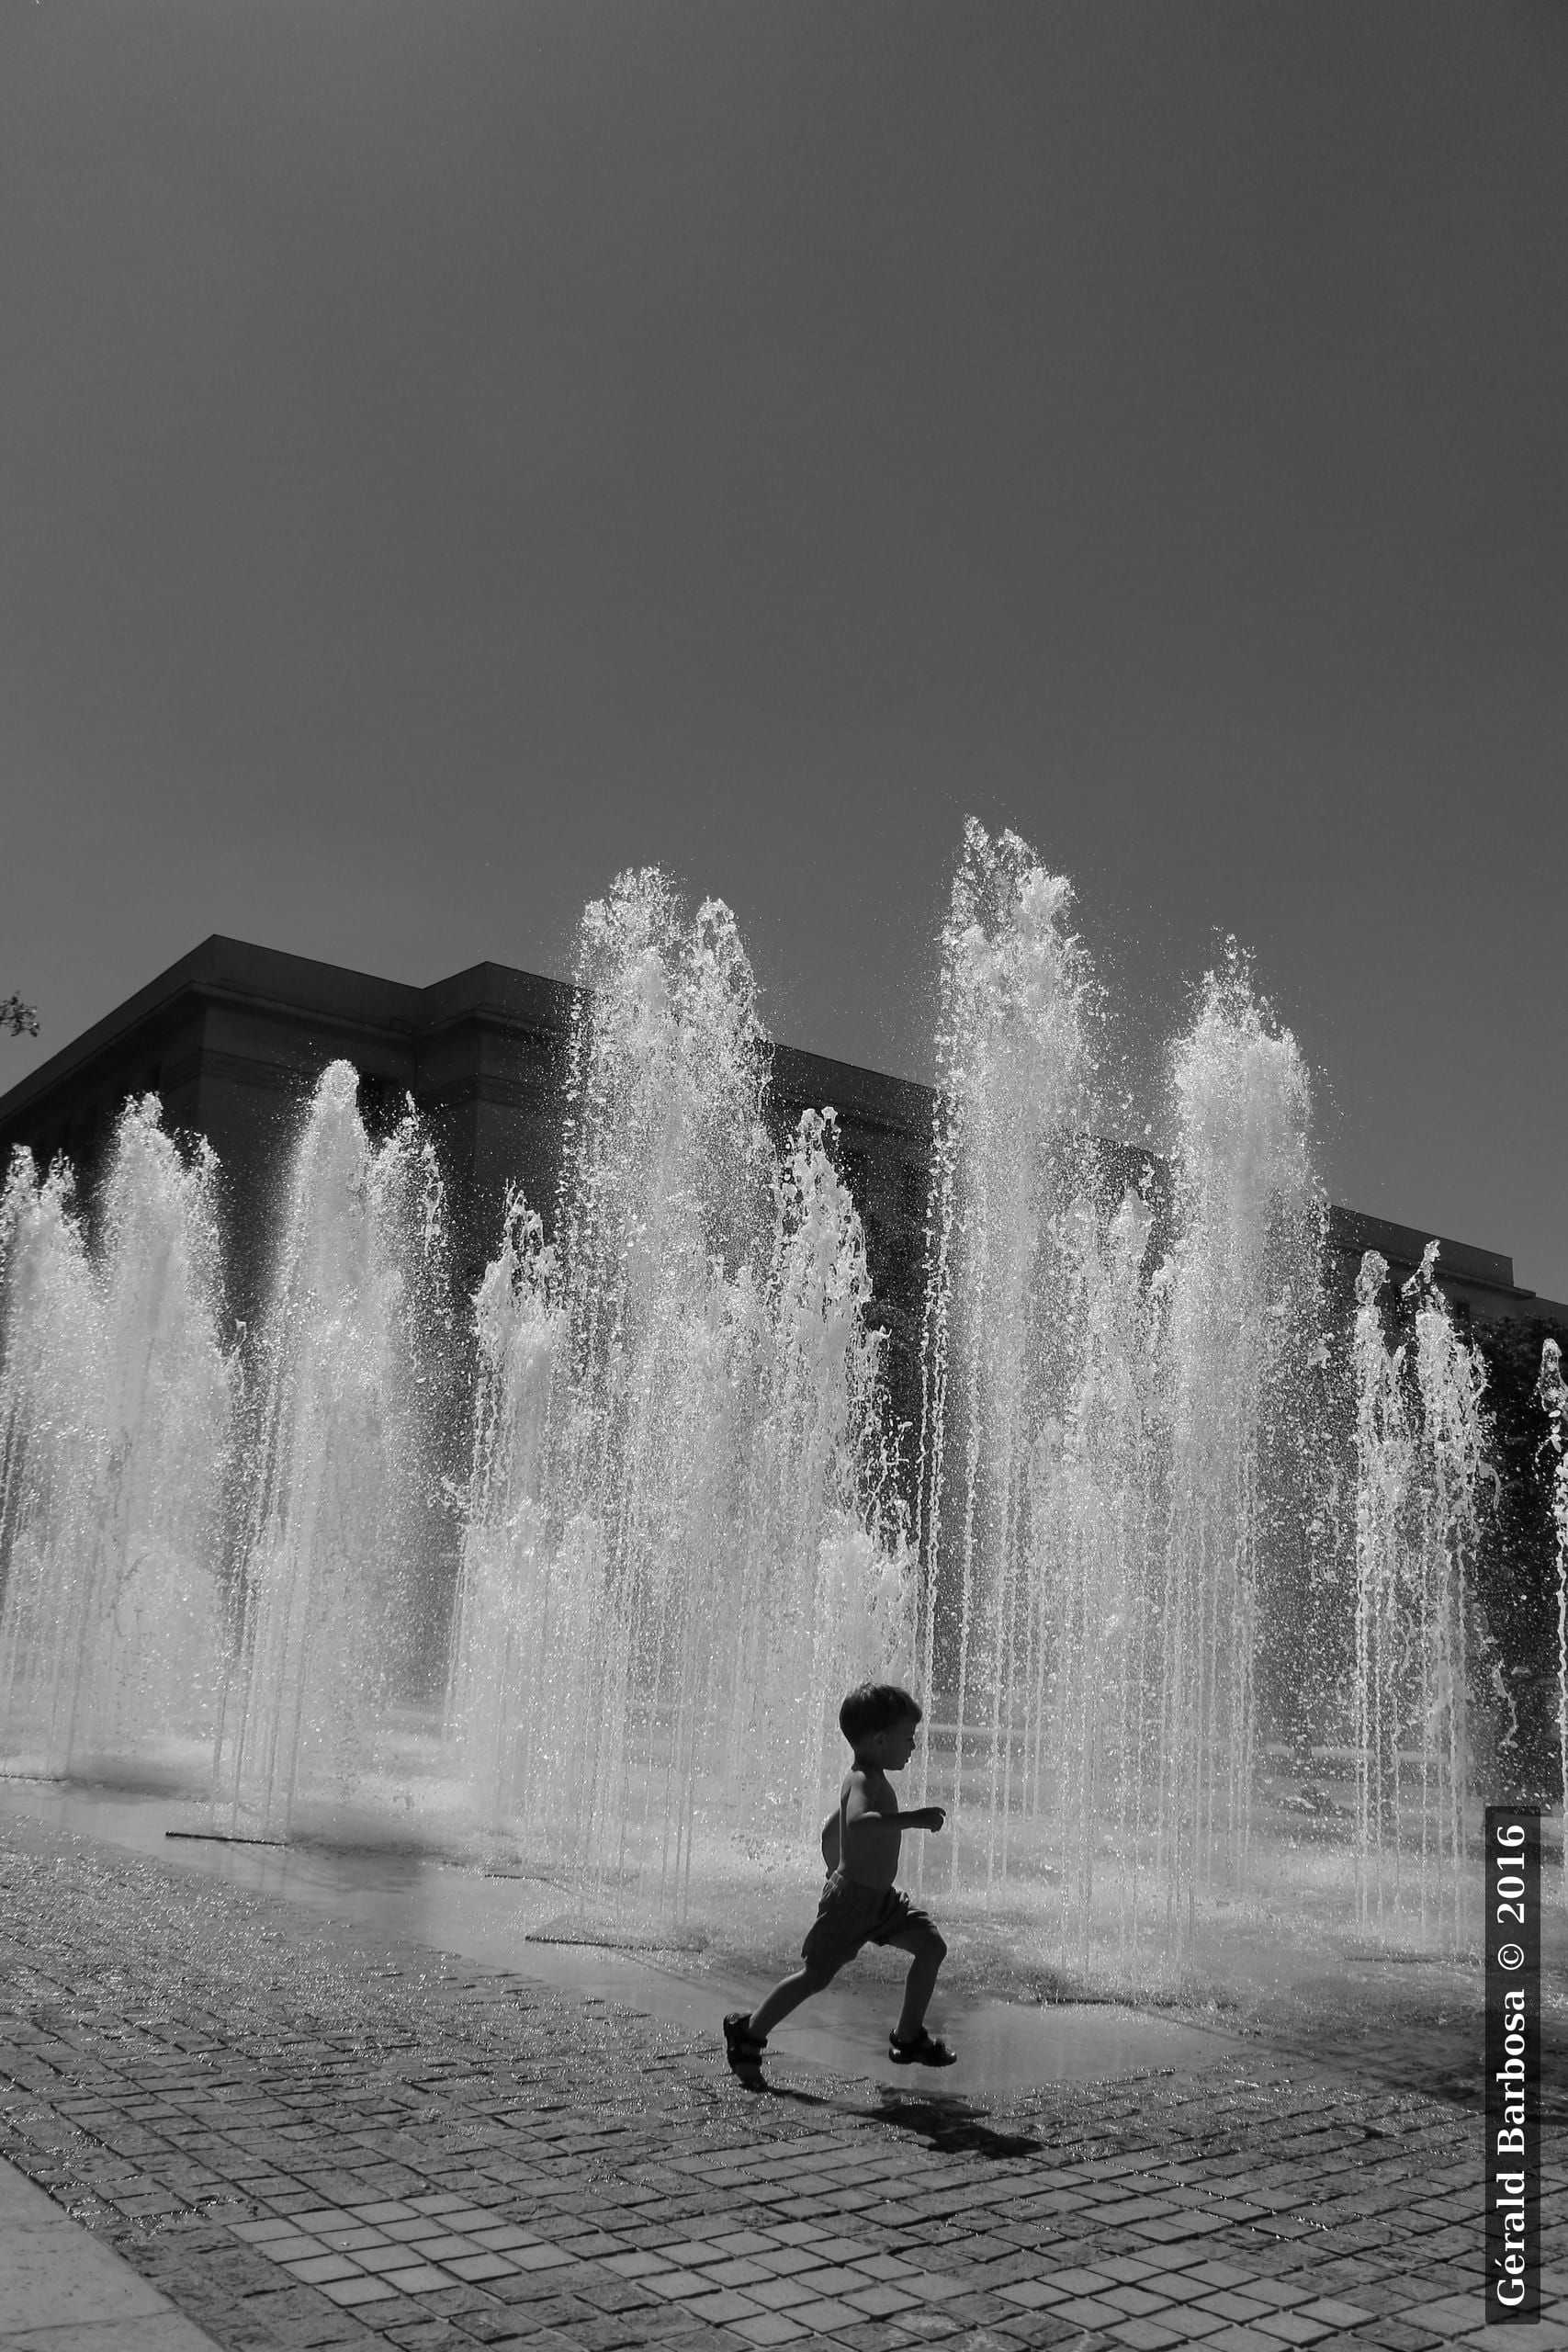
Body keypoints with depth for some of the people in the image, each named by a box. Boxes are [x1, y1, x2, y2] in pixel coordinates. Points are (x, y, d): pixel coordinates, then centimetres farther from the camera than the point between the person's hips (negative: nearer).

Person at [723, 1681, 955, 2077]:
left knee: (931, 1947, 5)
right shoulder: (864, 1780, -21)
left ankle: (908, 2038, 16)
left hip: (879, 1897, 10)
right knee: (814, 1976, -3)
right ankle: (748, 2033, 15)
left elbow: (832, 1829, 24)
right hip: (851, 1899, -10)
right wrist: (913, 1819, -41)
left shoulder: (866, 1779, 11)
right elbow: (858, 1823, -43)